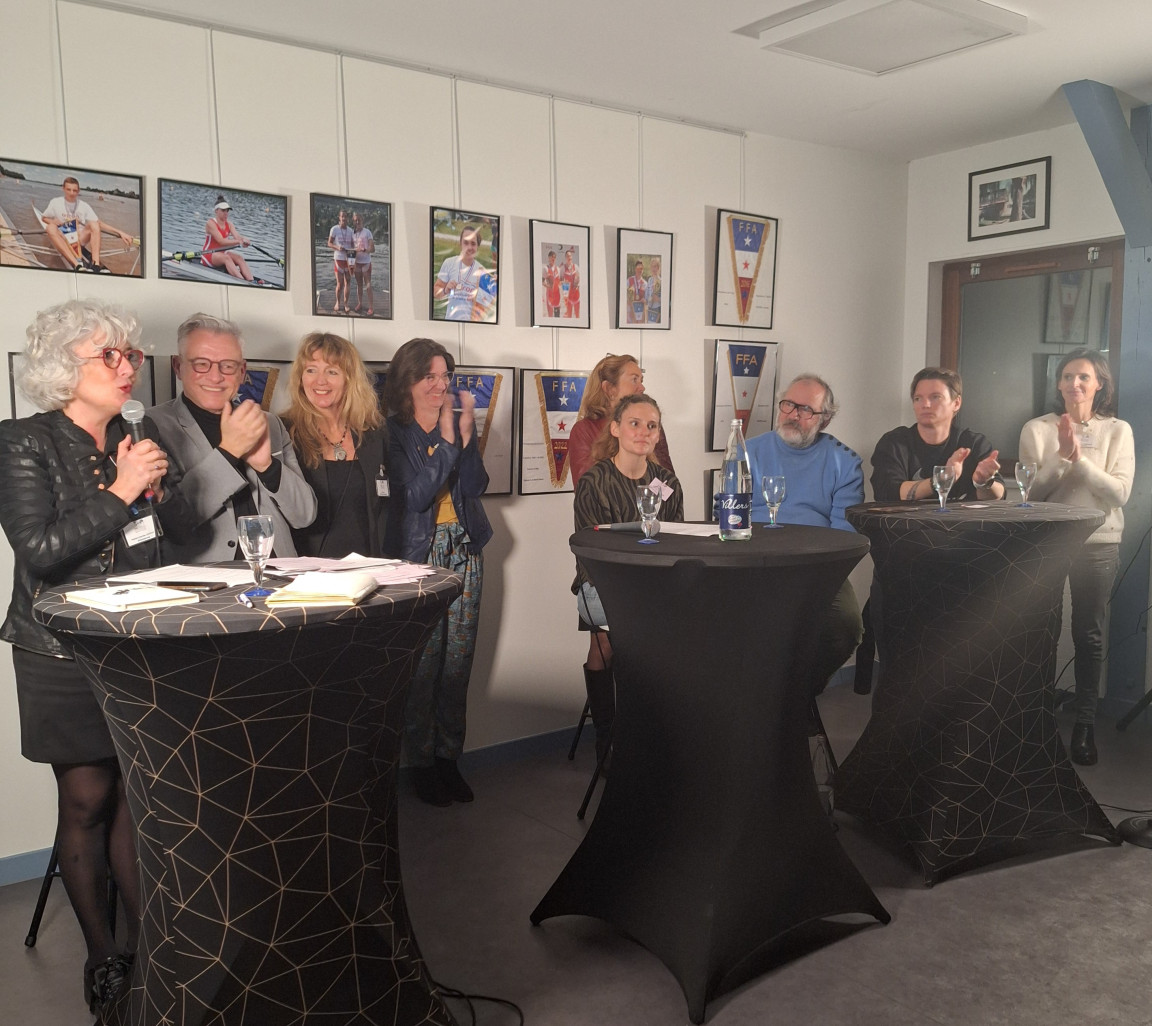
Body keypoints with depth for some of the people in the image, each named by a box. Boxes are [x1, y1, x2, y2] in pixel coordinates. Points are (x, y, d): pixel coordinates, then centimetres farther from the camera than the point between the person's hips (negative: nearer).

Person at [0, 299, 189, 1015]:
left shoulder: (142, 436, 9)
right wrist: (120, 492, -18)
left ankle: (149, 937, 19)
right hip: (65, 653, -4)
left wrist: (157, 489, -9)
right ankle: (102, 952, 20)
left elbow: (178, 537, 10)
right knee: (88, 801, 4)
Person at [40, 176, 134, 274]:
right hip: (62, 241, -1)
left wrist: (120, 233, -14)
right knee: (50, 227, -31)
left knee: (94, 224, -23)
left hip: (80, 240, 1)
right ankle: (77, 265, -50)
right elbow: (44, 218, 13)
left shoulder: (84, 206, 5)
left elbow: (99, 223, -1)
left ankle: (96, 265, -42)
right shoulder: (55, 202, 3)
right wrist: (52, 221, -11)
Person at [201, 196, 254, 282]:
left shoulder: (229, 224, 8)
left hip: (222, 254, 6)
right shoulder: (211, 223, -12)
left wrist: (244, 240, -36)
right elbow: (221, 241, -25)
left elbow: (237, 236, -11)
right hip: (209, 255, -6)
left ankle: (251, 281, -43)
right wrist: (240, 241, -35)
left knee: (239, 258, -22)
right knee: (226, 257, -35)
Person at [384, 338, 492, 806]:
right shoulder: (393, 432, -4)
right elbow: (414, 495, -14)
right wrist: (447, 439, -15)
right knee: (423, 663, -3)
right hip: (416, 554, -4)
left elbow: (476, 486, -1)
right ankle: (421, 762, 11)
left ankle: (449, 756, 19)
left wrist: (466, 432, -11)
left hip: (464, 552, 5)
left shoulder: (457, 422, 9)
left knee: (458, 661, 7)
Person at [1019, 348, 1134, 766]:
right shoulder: (1037, 429, 0)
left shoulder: (1117, 431, 1)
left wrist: (1080, 458, -19)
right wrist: (1062, 455, -18)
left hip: (1097, 545, 0)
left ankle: (1085, 723, 15)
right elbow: (1031, 492, -6)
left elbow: (1120, 493, -9)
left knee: (1089, 635, 5)